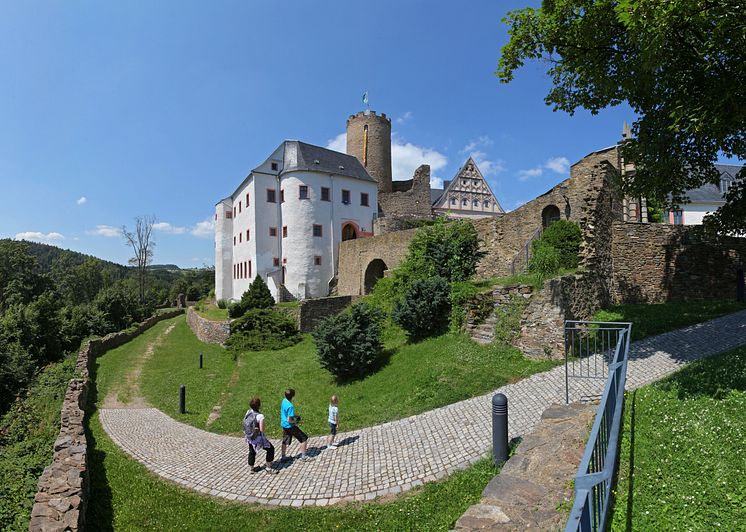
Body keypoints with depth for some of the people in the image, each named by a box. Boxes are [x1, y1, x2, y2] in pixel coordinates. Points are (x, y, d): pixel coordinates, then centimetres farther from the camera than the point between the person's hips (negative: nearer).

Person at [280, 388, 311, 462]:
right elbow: (289, 420, -27)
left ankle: (283, 457, 30)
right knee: (304, 438, 3)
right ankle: (303, 456, 8)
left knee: (285, 441, 21)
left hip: (284, 425, 8)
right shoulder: (290, 406, -29)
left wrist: (295, 416, 12)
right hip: (290, 426, -8)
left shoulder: (284, 401, -2)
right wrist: (296, 422, -10)